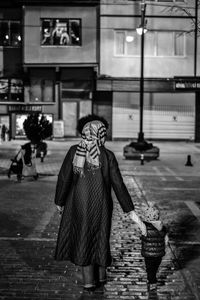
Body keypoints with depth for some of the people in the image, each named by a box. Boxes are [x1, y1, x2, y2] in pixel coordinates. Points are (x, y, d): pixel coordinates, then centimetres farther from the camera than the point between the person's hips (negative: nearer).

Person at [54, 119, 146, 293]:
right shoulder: (108, 156, -10)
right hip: (101, 204, 0)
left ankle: (89, 282, 21)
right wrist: (132, 213, -8)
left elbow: (64, 178, -10)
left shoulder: (74, 151, -9)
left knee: (82, 238, 17)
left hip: (78, 203, 0)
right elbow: (119, 186, -11)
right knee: (99, 238, 21)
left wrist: (59, 202, 7)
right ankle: (101, 277, 35)